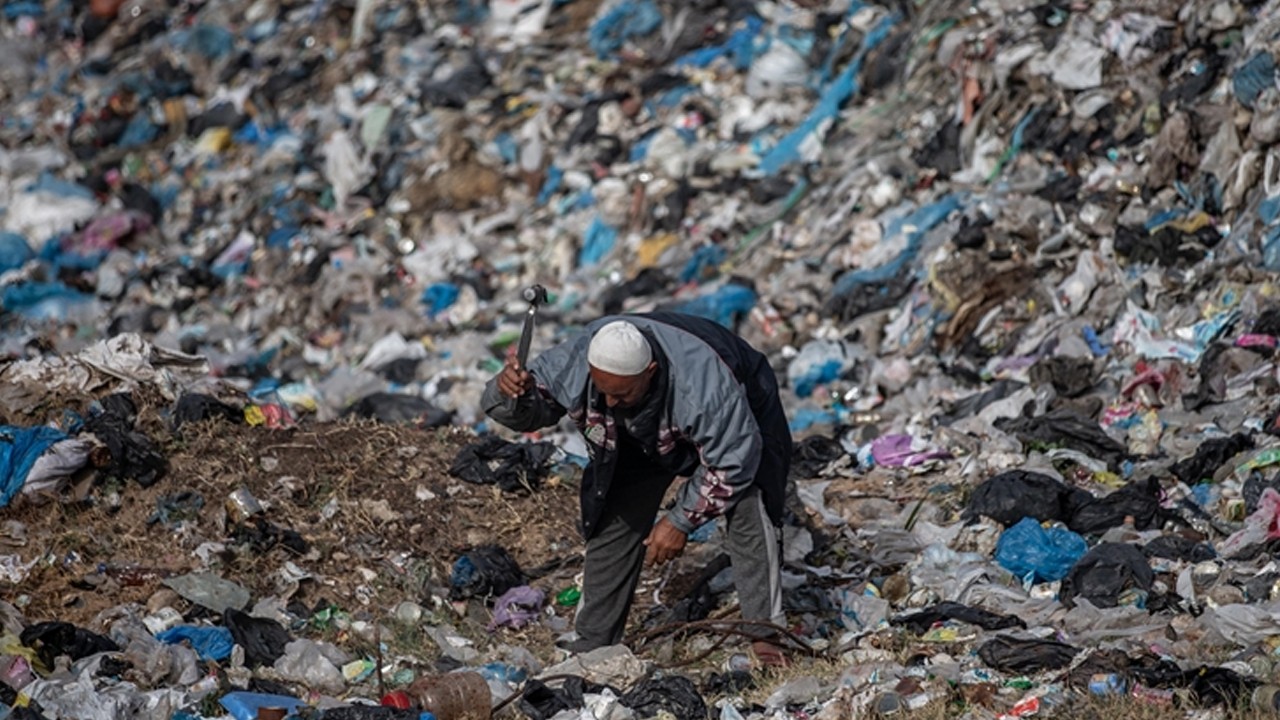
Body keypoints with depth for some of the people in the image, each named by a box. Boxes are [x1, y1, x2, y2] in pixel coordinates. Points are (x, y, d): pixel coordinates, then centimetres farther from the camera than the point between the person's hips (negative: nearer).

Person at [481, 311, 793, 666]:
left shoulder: (703, 384, -46)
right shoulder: (575, 360, -34)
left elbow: (732, 463, -32)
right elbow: (530, 406, -18)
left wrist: (681, 520, -26)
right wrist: (509, 392, -44)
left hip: (739, 421, -4)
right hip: (643, 436, 5)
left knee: (748, 512, -25)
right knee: (614, 520, -2)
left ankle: (764, 636, -17)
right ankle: (592, 642, 9)